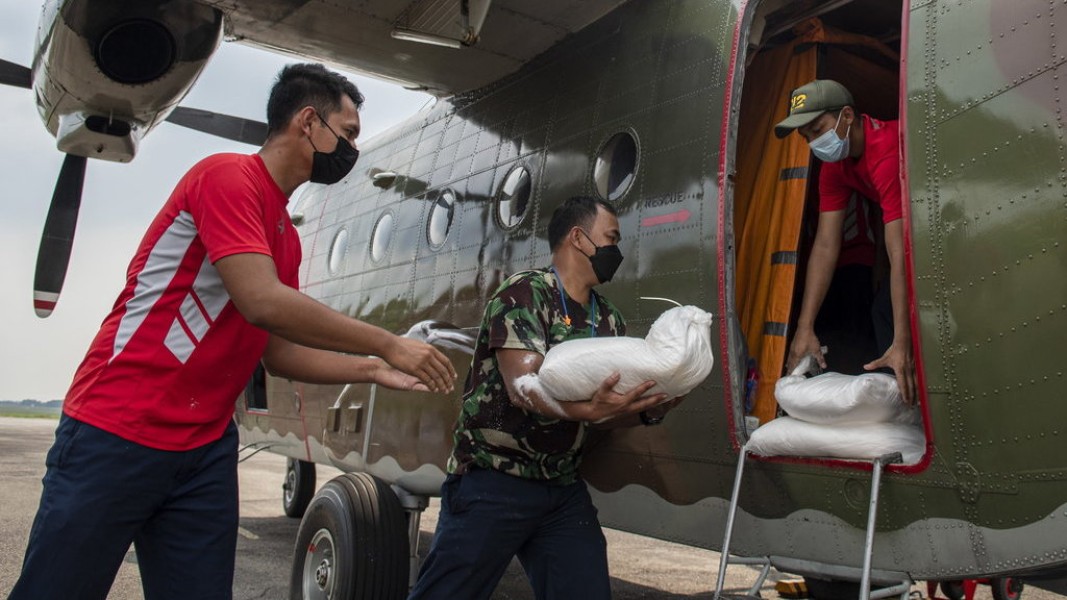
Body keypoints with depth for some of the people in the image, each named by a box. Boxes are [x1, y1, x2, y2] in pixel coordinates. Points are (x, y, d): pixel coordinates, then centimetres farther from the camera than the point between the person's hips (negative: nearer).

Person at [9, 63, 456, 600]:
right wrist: (388, 345, -16)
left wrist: (374, 370, 5)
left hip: (206, 448, 8)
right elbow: (262, 302, -23)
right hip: (115, 434, -8)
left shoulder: (286, 236, 13)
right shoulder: (227, 175, -11)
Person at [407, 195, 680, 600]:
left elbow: (607, 411, 9)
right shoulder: (525, 293, -11)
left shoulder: (609, 321, 10)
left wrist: (648, 411, -12)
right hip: (494, 480, -6)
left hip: (563, 489, 7)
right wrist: (588, 409, -40)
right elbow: (523, 388, -23)